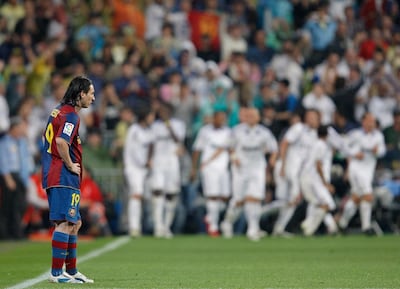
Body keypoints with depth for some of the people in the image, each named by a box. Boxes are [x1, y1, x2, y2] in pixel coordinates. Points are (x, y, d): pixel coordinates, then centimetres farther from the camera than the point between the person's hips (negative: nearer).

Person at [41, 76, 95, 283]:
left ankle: (71, 270, 22)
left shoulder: (59, 111, 18)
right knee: (65, 223, -10)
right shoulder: (70, 115, -13)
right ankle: (56, 273, -11)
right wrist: (70, 165, -15)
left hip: (53, 176, 11)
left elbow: (48, 138, 25)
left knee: (74, 223, 16)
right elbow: (61, 141, -27)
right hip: (64, 178, -11)